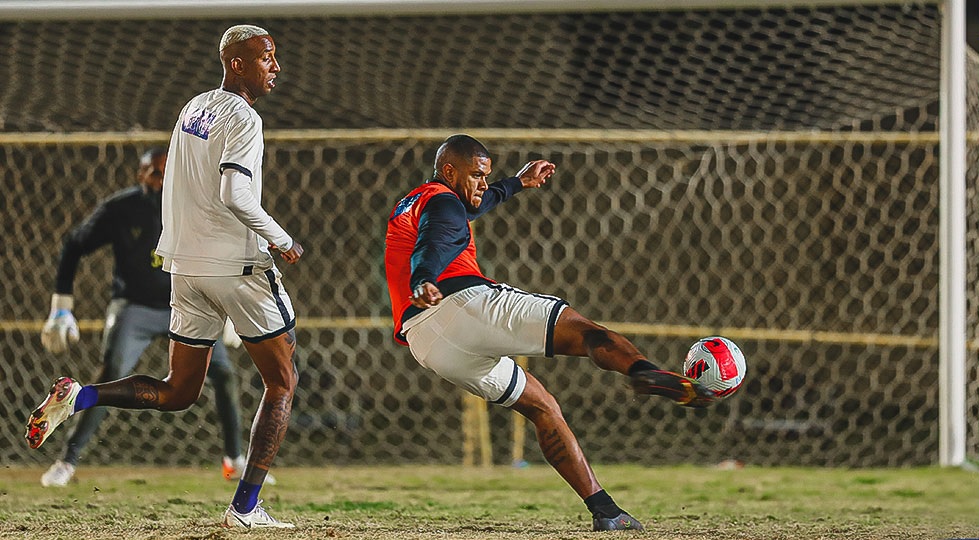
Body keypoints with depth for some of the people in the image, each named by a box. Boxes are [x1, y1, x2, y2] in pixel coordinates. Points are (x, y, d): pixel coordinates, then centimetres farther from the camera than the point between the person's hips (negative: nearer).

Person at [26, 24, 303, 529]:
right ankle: (245, 507, -3)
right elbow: (235, 195, -25)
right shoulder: (242, 120, -13)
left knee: (177, 392, 16)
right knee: (282, 383, 6)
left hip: (186, 263, 7)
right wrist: (282, 241, -13)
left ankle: (78, 396, -5)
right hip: (239, 265, -7)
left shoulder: (193, 108, 13)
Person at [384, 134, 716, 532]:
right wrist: (421, 285, -41)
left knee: (541, 407, 14)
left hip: (423, 344, 9)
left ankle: (603, 510, 5)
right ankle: (643, 371, -52)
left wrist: (516, 183, 68)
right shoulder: (441, 202, 2)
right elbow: (432, 248, -21)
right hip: (462, 302, -9)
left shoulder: (410, 205, 34)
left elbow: (471, 205, 55)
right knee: (582, 332, -19)